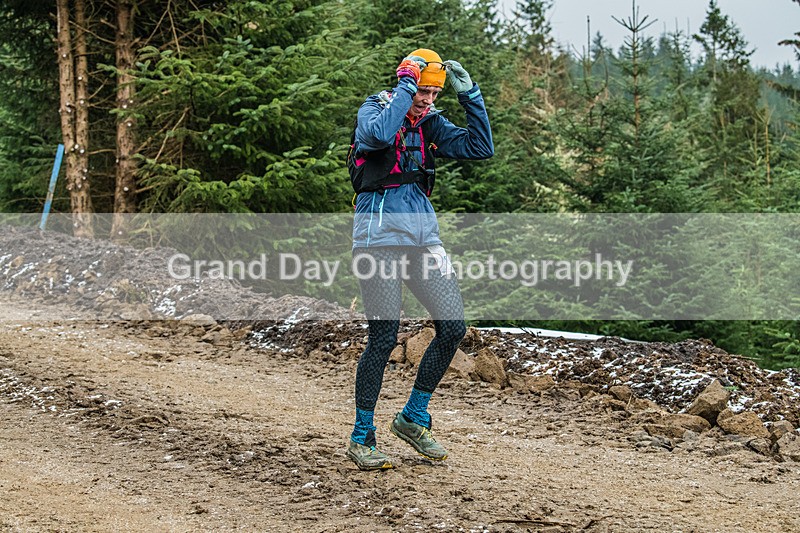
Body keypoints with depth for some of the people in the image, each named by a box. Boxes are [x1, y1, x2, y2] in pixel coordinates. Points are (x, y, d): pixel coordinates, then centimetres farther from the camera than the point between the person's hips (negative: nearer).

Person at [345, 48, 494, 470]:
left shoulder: (431, 124, 13)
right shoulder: (374, 110, -4)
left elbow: (481, 147, 6)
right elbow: (380, 134, -29)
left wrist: (468, 94, 1)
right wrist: (406, 85, -21)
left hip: (423, 233, 6)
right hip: (381, 234, -6)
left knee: (453, 327, -1)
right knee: (383, 338, -7)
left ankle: (413, 419, 16)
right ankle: (361, 439, 7)